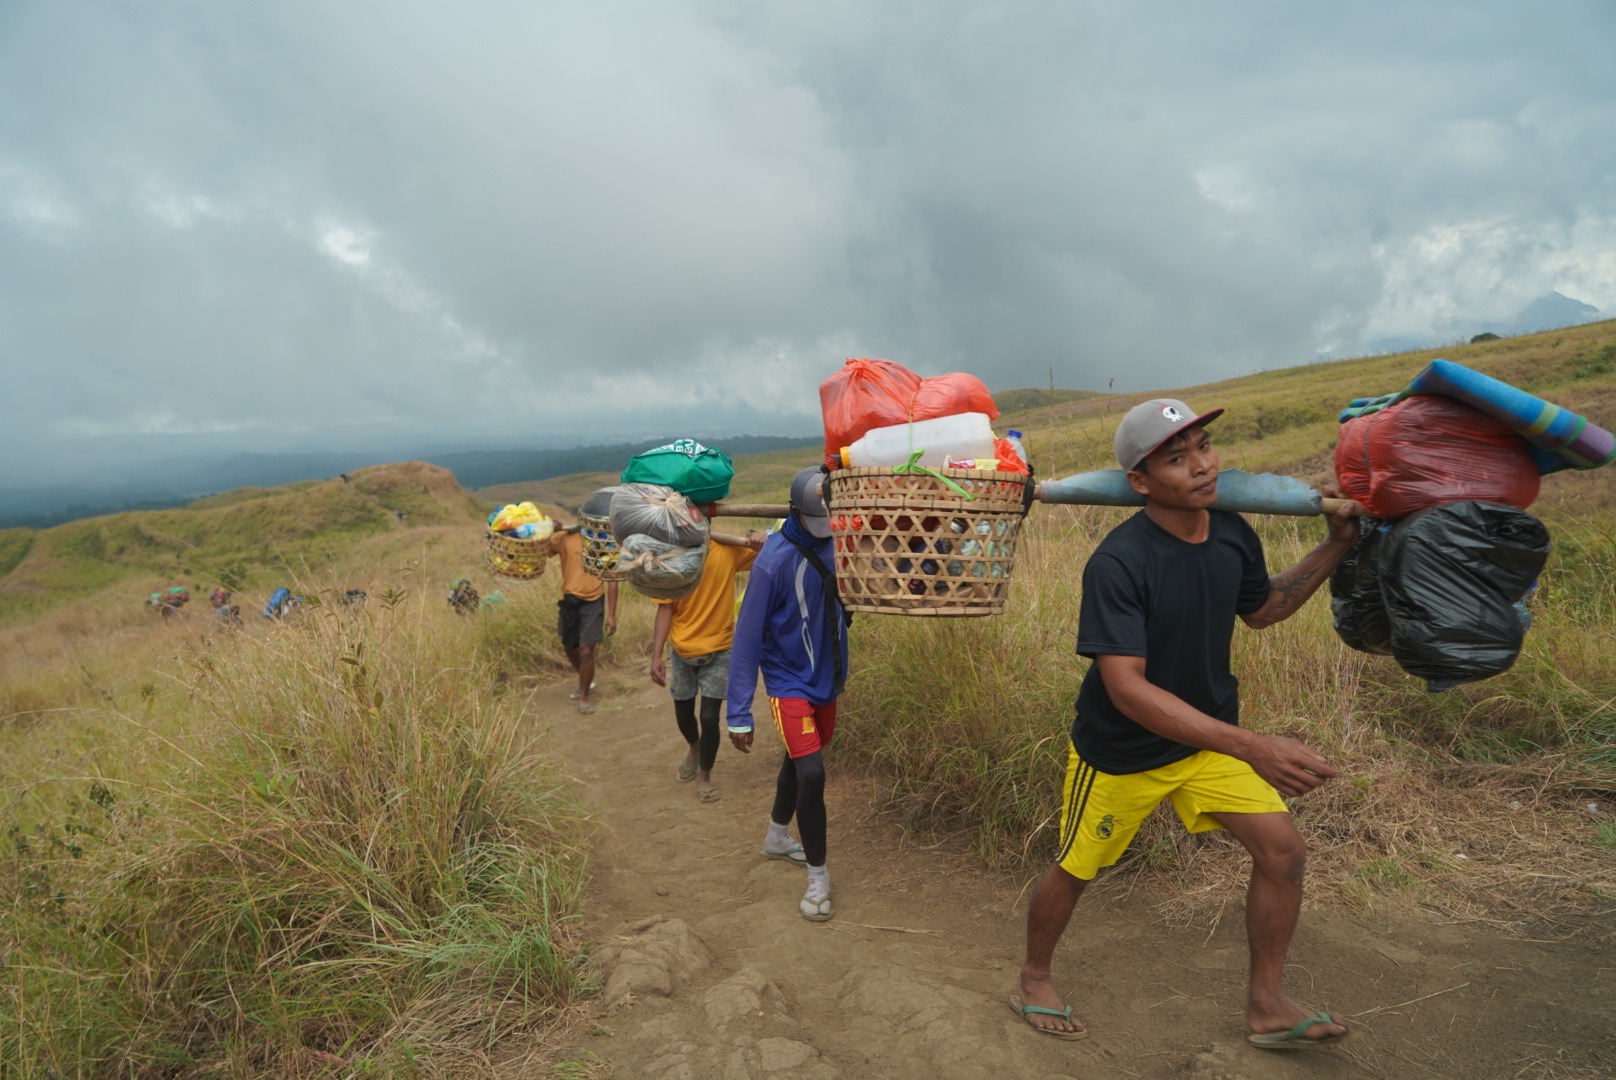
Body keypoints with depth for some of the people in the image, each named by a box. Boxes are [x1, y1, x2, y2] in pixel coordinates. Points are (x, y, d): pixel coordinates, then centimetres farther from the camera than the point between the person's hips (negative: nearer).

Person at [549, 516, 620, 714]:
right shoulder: (565, 537, -5)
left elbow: (612, 580, 0)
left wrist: (611, 614, -3)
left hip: (593, 602, -2)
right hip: (570, 601, 2)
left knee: (586, 651, -7)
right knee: (569, 648, 17)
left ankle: (584, 696, 14)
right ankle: (587, 681, 44)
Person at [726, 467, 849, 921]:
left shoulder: (840, 543, -9)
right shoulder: (776, 559, -24)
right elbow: (748, 638, -20)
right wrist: (739, 714, -19)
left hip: (828, 678, 6)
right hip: (790, 682, -6)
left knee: (800, 760, 21)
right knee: (810, 773, -13)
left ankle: (777, 837, 45)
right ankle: (818, 875, 7)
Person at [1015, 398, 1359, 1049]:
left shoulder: (1233, 535, -9)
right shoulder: (1117, 564, -31)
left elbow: (1261, 609, 12)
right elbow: (1126, 688, -35)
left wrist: (1337, 546, 3)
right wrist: (1249, 747, -39)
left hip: (1209, 736, 6)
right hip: (1121, 752, -5)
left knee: (1283, 850, -3)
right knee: (1075, 869, 12)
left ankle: (1266, 1007, 20)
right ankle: (1034, 978, 40)